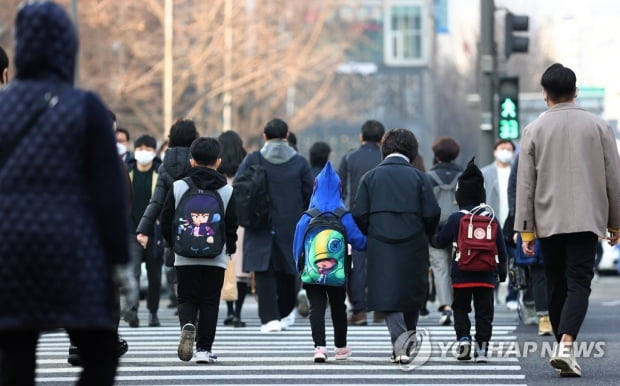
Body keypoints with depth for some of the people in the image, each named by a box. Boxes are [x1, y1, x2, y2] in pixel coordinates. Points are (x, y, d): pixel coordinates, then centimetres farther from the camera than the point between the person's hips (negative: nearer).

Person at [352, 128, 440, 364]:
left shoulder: (370, 177, 3)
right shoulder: (418, 177, 0)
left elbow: (359, 215, -1)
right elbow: (432, 214, -4)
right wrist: (424, 236, 14)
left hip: (381, 247, 0)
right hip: (413, 247, 0)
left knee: (388, 297, -1)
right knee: (413, 296, 15)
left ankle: (399, 346, -16)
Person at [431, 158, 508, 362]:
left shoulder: (456, 218, -5)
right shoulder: (491, 218, 4)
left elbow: (440, 241, -1)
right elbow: (501, 247, 9)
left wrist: (432, 238, 22)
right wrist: (503, 269, 20)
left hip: (462, 275, -2)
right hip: (486, 275, 2)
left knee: (460, 307, 13)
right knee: (484, 311, 5)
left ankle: (463, 337, -6)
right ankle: (482, 347, 0)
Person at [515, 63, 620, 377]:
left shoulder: (534, 130, 2)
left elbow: (525, 185, 2)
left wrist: (525, 231, 6)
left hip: (548, 221, 1)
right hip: (586, 219, -1)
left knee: (557, 286, 11)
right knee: (579, 283, -7)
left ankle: (563, 349, 16)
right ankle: (566, 345, -25)